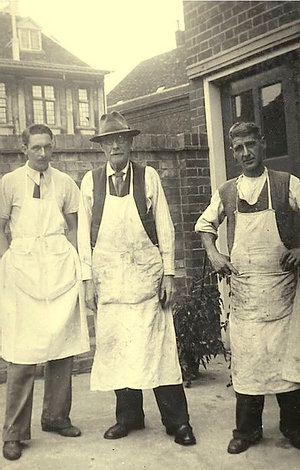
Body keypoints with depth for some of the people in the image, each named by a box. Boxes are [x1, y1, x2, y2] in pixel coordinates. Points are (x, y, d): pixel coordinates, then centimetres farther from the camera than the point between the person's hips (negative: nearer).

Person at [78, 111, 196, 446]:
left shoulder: (148, 176, 4)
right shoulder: (90, 181, 7)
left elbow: (165, 227, 4)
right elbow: (84, 233, 8)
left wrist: (168, 273, -1)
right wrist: (88, 279, 2)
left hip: (146, 273, -2)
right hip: (108, 277, 2)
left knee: (157, 345, -2)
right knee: (115, 345, 6)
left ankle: (176, 421, 8)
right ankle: (129, 417, 22)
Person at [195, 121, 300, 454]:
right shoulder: (227, 192, 8)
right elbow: (205, 224, 21)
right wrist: (213, 254, 8)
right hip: (242, 285, 2)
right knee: (245, 355, 5)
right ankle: (247, 429, 18)